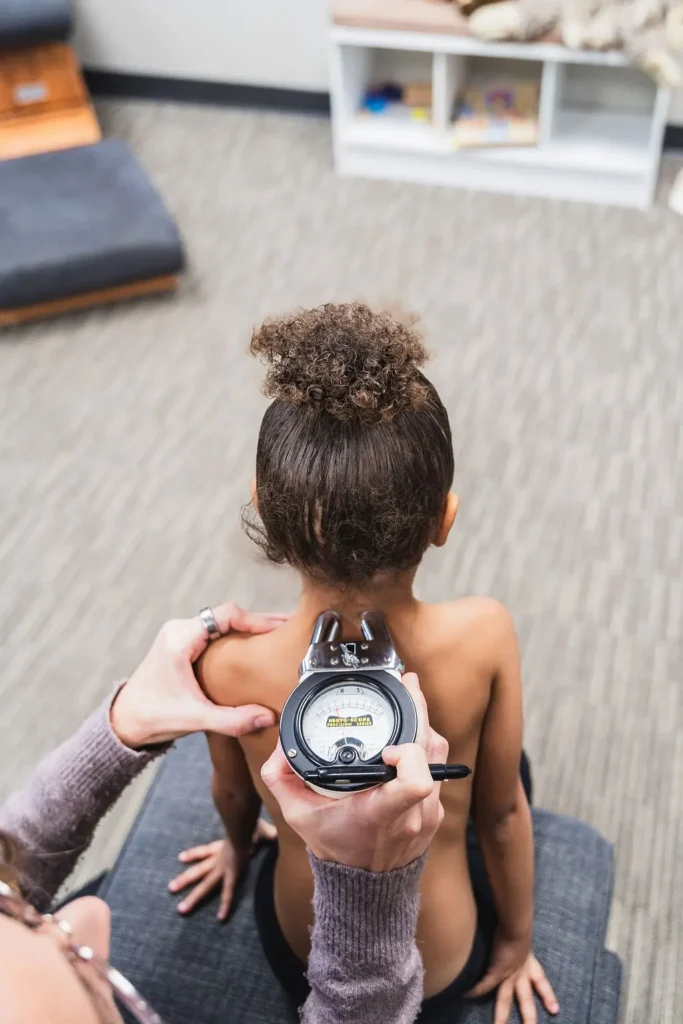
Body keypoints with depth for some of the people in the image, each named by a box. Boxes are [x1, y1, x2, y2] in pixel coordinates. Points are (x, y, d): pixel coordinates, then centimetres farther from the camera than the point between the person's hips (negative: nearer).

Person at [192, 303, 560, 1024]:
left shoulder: (227, 662, -31)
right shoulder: (481, 637, -33)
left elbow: (232, 794, -8)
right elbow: (503, 811, -15)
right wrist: (517, 943, 5)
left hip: (297, 960, 1)